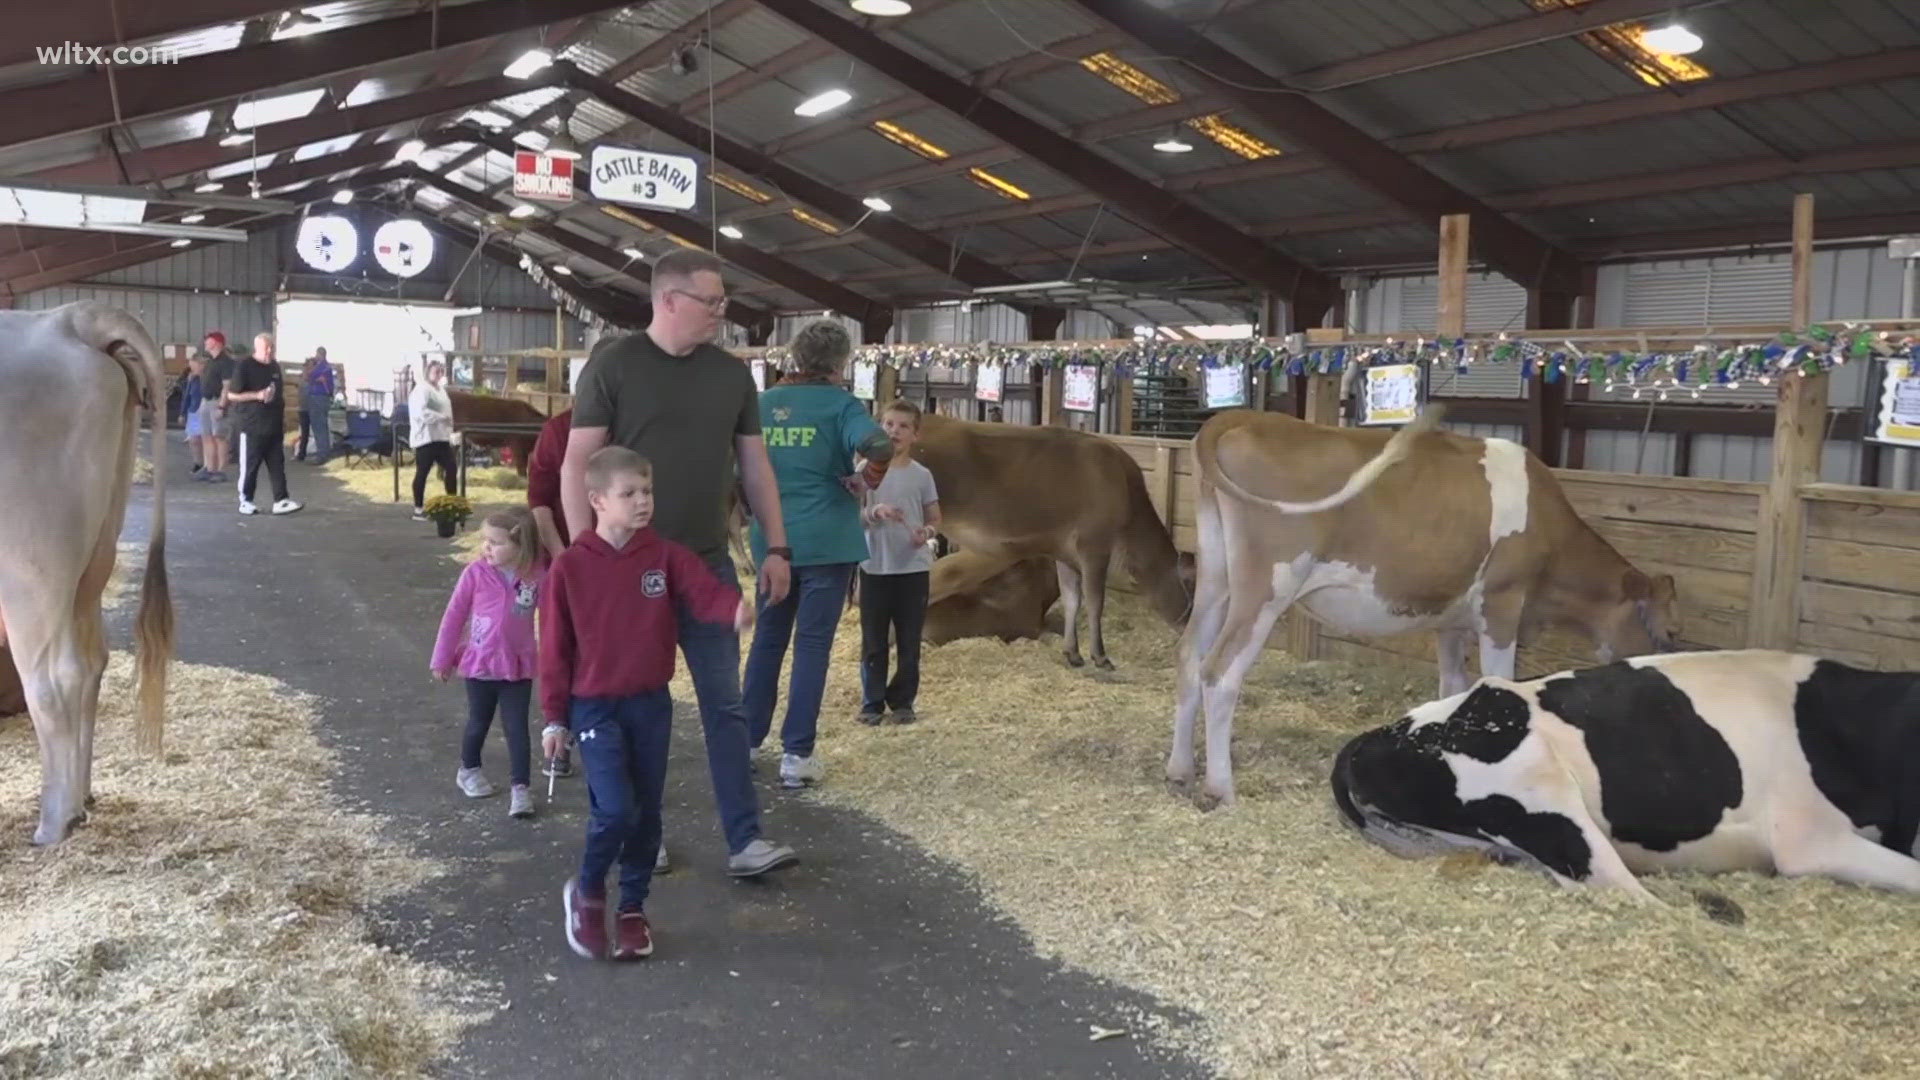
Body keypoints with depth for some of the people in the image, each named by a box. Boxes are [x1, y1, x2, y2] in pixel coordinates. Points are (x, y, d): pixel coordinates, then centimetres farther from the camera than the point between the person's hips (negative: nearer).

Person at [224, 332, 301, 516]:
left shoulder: (275, 367, 13)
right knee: (249, 466, 1)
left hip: (274, 426, 6)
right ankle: (245, 501, 12)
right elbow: (232, 395, -10)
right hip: (250, 426, -6)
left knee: (277, 465, 1)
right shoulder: (244, 367, -8)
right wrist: (258, 395, -20)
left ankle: (281, 500, 0)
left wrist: (283, 417, 20)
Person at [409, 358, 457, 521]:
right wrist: (442, 417, -23)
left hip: (441, 437, 9)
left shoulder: (440, 389, 19)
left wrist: (450, 431, 16)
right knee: (422, 472, -3)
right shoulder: (422, 389, -12)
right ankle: (418, 510, 4)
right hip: (426, 437, -9)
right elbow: (421, 413, -24)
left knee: (450, 468, 7)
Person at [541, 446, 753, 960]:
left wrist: (735, 608, -42)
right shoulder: (569, 566, -7)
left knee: (647, 812, 10)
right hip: (595, 707, -3)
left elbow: (705, 588, -19)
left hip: (652, 704, 3)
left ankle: (633, 908, 28)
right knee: (616, 810, -14)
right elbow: (555, 647, -3)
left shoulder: (665, 556, -2)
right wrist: (554, 717, -2)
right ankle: (587, 892, 14)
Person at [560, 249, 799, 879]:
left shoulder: (731, 374, 6)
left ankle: (745, 840, 10)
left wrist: (777, 548, 8)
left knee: (725, 703, 4)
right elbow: (577, 464, -7)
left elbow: (754, 465, 12)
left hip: (708, 565, 4)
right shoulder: (613, 364, -7)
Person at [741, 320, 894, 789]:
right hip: (826, 541, -4)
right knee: (812, 644, 2)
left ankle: (746, 743, 21)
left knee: (767, 639, 16)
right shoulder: (840, 404, -8)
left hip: (772, 540, 5)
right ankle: (796, 754, 3)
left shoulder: (763, 403, 7)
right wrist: (870, 479, -7)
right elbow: (878, 445, -26)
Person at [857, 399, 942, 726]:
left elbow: (935, 519, 8)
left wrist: (926, 533, -14)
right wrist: (874, 512, -22)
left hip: (913, 568, 1)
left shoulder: (922, 475, 1)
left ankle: (902, 701, 19)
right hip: (874, 566, -1)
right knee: (873, 641, 6)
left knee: (909, 640, 7)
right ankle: (872, 702, 16)